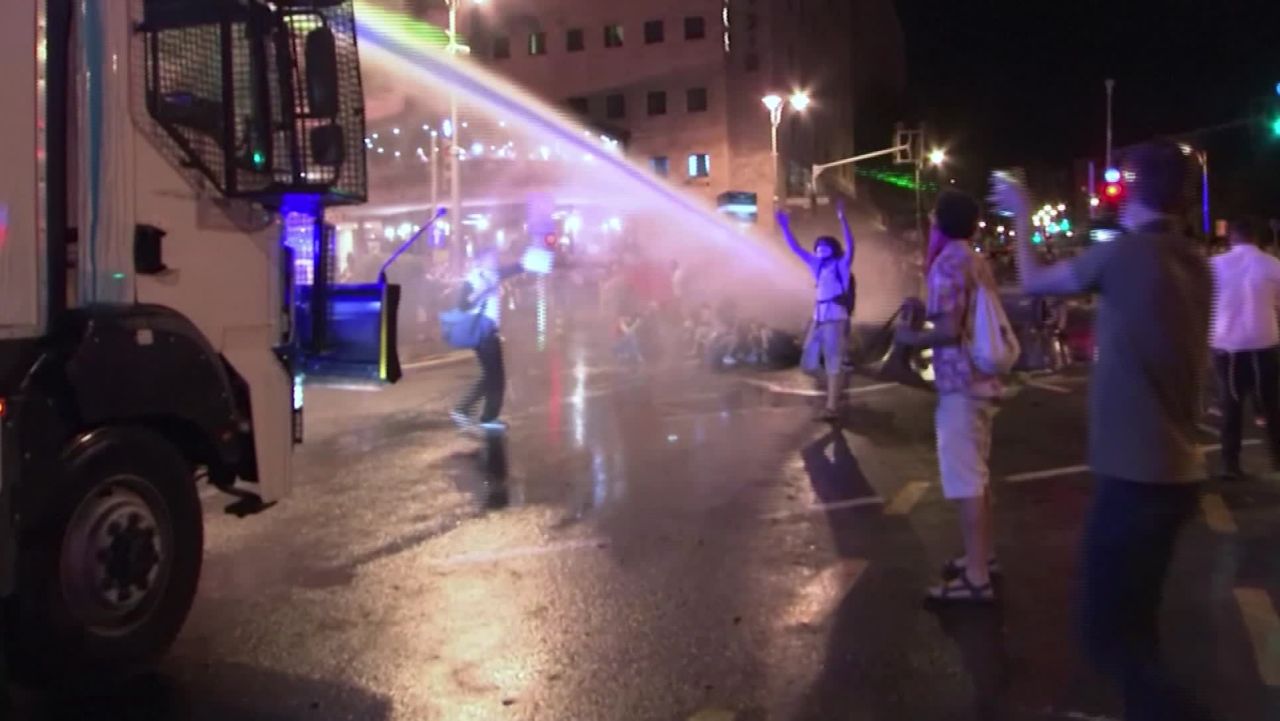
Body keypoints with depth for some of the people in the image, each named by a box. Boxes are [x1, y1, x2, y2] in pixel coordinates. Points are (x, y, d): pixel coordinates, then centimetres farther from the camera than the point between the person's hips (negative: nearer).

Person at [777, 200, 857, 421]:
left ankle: (832, 407, -6)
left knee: (833, 362, -7)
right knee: (809, 363, 7)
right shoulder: (817, 265, 16)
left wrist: (842, 219, -25)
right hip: (818, 318, 7)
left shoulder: (842, 265, 0)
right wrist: (785, 226, 11)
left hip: (836, 318, -7)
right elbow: (796, 248, 18)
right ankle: (837, 384, 28)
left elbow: (850, 246, -17)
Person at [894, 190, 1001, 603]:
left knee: (965, 483, -5)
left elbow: (948, 330, -22)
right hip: (981, 380, 9)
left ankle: (976, 579, -1)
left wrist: (910, 337, -6)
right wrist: (923, 315, 20)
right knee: (977, 476, 18)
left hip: (960, 385, -9)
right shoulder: (978, 262, 12)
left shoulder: (947, 263, -15)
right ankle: (982, 556, 29)